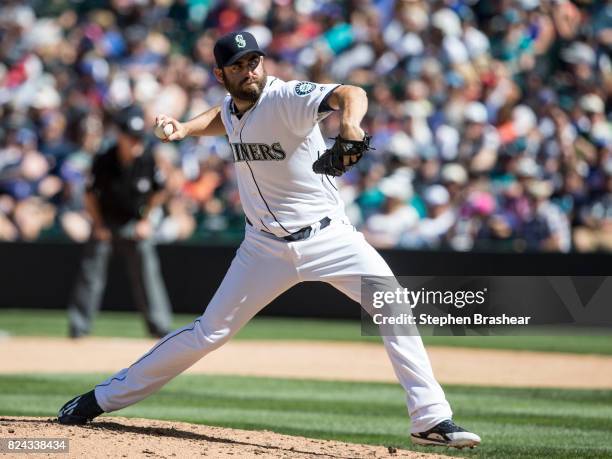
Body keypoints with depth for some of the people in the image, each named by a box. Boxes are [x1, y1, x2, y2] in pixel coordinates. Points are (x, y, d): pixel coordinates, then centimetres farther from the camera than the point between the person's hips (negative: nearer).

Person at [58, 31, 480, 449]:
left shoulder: (287, 98, -20)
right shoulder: (232, 110, 0)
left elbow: (350, 94, -40)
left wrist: (349, 124, -62)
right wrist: (185, 129, 9)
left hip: (328, 237, -4)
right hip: (267, 247, 4)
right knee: (209, 332, 5)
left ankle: (432, 420, -15)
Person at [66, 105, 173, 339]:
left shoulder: (149, 160, -16)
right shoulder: (103, 162, -20)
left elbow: (158, 193, 2)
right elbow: (90, 195, -4)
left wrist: (145, 220, 0)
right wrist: (99, 226, -7)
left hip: (136, 225, 1)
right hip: (105, 223, -1)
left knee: (147, 274, -3)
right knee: (90, 274, -3)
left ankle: (160, 327, 5)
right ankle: (78, 327, 5)